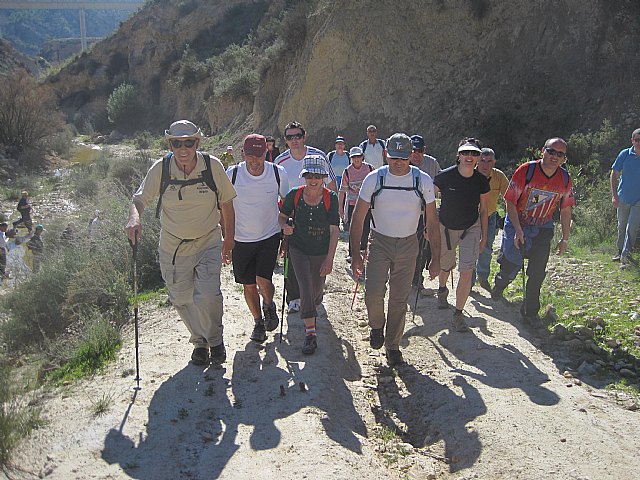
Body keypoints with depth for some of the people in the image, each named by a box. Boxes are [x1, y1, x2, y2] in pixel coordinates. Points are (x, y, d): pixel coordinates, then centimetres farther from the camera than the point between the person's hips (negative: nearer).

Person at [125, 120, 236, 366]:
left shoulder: (212, 165, -13)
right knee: (182, 299, 10)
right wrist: (134, 217, -32)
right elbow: (139, 199, -8)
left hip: (208, 243, -2)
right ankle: (199, 341, 37)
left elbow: (226, 204, -2)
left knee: (207, 295, -16)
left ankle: (215, 341, 13)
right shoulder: (161, 168, -12)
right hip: (173, 246, 2)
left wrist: (228, 241, 3)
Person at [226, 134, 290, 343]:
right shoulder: (232, 174, -12)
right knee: (249, 285, 10)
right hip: (241, 240, 1)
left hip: (269, 237, -1)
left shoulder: (278, 173, -10)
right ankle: (258, 322, 35)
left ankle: (269, 305, 21)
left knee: (263, 281, -14)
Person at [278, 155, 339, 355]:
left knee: (316, 290, 15)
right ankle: (310, 333, -3)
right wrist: (285, 226, -17)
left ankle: (313, 308, 51)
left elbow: (334, 230, -11)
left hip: (321, 252, 0)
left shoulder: (331, 198, -12)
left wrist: (329, 258, -15)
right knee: (306, 289, -12)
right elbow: (282, 216, 7)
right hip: (299, 249, 0)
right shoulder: (295, 195, -9)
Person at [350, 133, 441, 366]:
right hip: (379, 242, -1)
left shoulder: (423, 181, -6)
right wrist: (355, 255, -8)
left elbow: (432, 222, 0)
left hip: (408, 245, 1)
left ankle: (392, 345, 26)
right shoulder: (374, 179, -9)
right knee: (373, 294, -14)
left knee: (399, 299, 6)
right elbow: (358, 219, -4)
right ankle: (377, 327, 19)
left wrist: (436, 259, -2)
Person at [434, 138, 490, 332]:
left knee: (466, 271, -10)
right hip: (446, 228, -1)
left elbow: (483, 209, 2)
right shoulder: (445, 176, -19)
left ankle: (458, 314, 4)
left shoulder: (481, 181, -11)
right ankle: (442, 289, 53)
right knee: (445, 267, 17)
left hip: (471, 228, 1)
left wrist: (484, 236, 4)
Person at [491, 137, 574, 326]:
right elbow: (510, 202, -14)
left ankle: (530, 312, 17)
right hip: (517, 224, -3)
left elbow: (565, 210, 4)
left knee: (538, 272, 0)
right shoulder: (525, 171, -18)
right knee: (512, 265, -7)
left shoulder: (565, 179, -7)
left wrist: (565, 239, 6)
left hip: (543, 229, 3)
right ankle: (500, 284, 30)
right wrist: (518, 230, -20)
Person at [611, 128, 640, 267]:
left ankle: (625, 256, -2)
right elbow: (614, 174, 1)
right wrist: (614, 195, -5)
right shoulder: (625, 154, -5)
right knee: (621, 227, 15)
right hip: (623, 198, 2)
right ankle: (619, 251, 31)